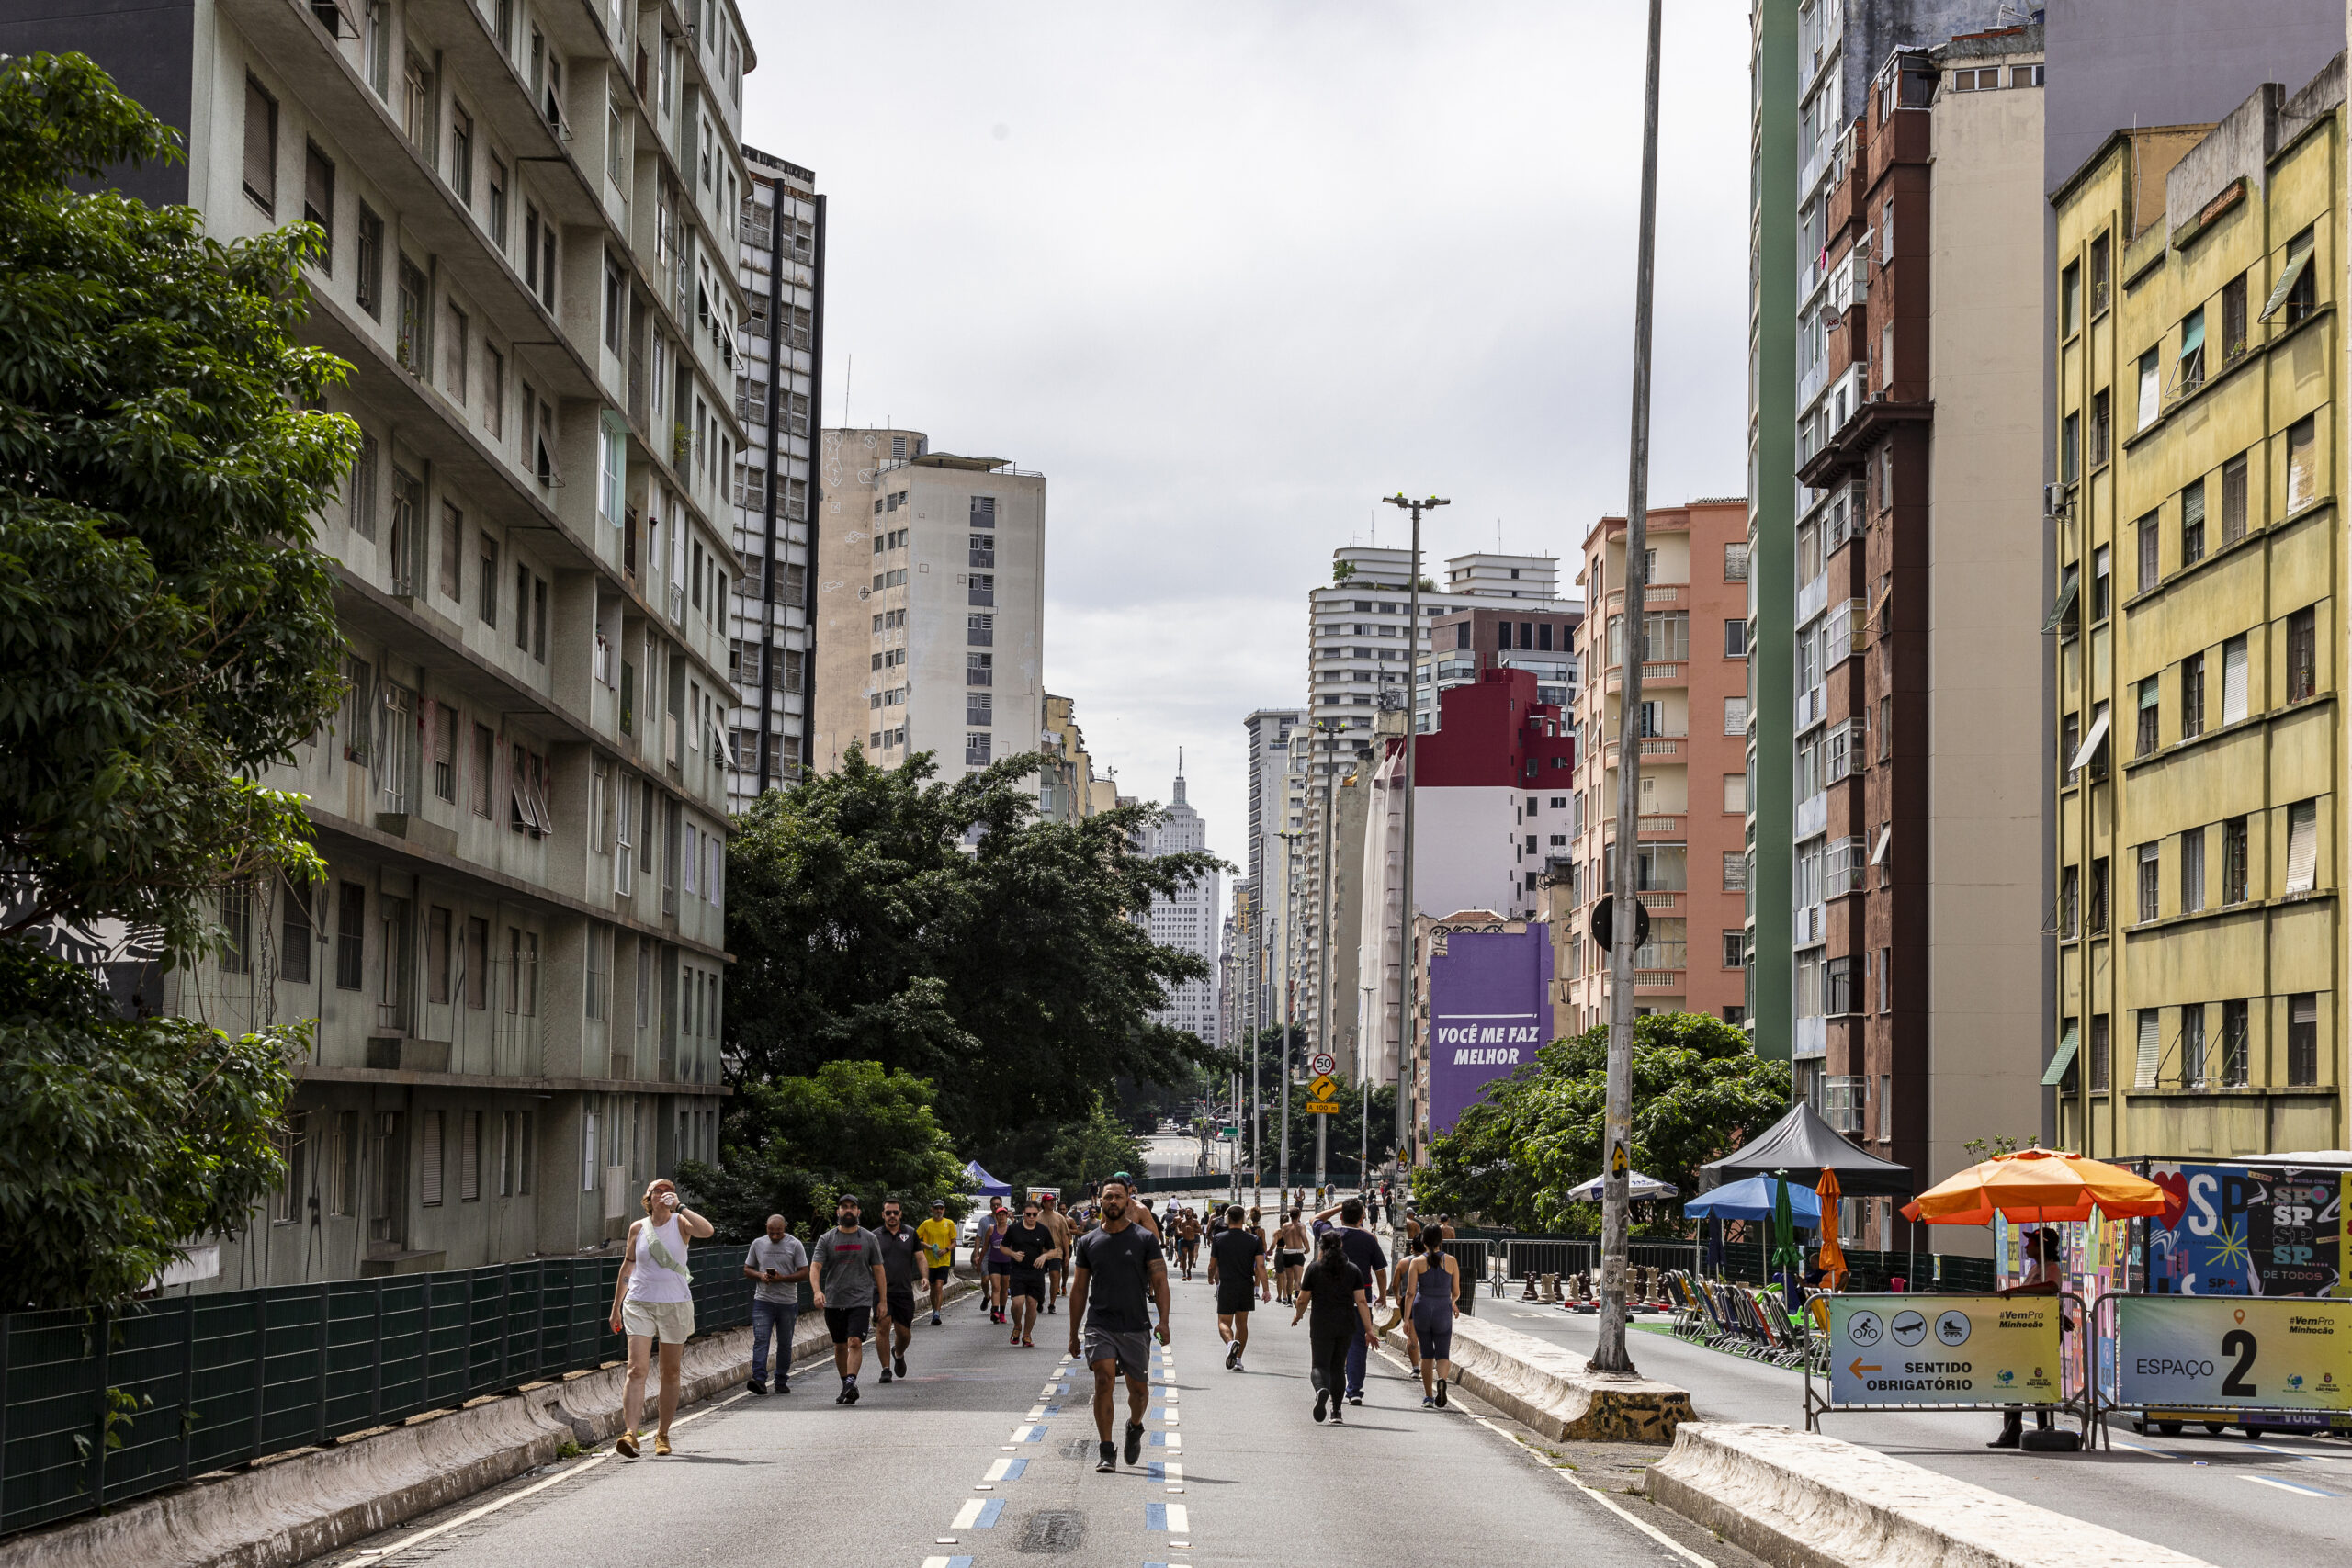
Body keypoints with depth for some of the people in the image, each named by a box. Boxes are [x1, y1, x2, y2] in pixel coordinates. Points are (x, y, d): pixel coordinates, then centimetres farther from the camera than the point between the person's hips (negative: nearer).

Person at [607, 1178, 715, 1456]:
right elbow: (628, 1266, 15)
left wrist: (679, 1207, -20)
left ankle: (663, 1434, 19)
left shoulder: (680, 1223, -1)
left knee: (670, 1373, 7)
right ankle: (630, 1432, -21)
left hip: (675, 1305, 0)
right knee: (636, 1369, -13)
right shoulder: (638, 1228, 5)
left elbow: (706, 1230, -22)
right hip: (639, 1304, 0)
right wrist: (616, 1307, 18)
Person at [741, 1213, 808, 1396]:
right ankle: (759, 1380, -21)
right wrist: (760, 1275, -8)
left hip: (787, 1303, -1)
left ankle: (782, 1382, 17)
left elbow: (804, 1273, -2)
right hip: (763, 1300, 1)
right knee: (760, 1340, -13)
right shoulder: (758, 1244, 8)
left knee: (785, 1344, 7)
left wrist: (782, 1278, -16)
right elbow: (747, 1270, 14)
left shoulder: (794, 1245, 0)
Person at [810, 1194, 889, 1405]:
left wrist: (883, 1300, 3)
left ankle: (851, 1382, -27)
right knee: (840, 1346, 11)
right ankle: (845, 1385, 23)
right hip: (833, 1301, 2)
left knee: (855, 1342, -18)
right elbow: (816, 1267, -6)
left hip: (861, 1300, -2)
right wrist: (817, 1290, -24)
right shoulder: (826, 1240, 4)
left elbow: (878, 1270, 8)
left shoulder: (869, 1239, 5)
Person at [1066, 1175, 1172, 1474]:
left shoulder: (1145, 1239, 2)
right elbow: (1079, 1289, 13)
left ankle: (1135, 1426, 39)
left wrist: (1163, 1321, -15)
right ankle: (1106, 1452, -12)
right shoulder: (1088, 1242, 8)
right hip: (1099, 1324, 0)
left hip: (1135, 1326, 0)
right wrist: (1073, 1334, 12)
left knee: (1138, 1388, 6)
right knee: (1104, 1380, -17)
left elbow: (1159, 1281, -2)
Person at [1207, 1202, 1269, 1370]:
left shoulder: (1218, 1239, -2)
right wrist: (1266, 1289, -7)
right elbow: (1260, 1265, -8)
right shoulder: (1254, 1240, 0)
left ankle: (1231, 1342, -31)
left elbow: (1212, 1265, 5)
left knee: (1224, 1322, 1)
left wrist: (1211, 1278, 27)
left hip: (1226, 1287, -2)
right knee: (1241, 1323, 15)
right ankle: (1238, 1360, 16)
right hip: (1246, 1287, 2)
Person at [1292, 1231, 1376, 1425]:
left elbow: (1302, 1301, 2)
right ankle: (1336, 1411, 14)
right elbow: (1361, 1302, 0)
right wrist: (1369, 1330, 1)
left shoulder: (1314, 1269, -1)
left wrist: (1297, 1315, 23)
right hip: (1346, 1325, 3)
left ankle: (1322, 1390, -34)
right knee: (1338, 1367, 15)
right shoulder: (1353, 1270, 5)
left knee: (1320, 1365, -1)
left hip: (1321, 1326, -3)